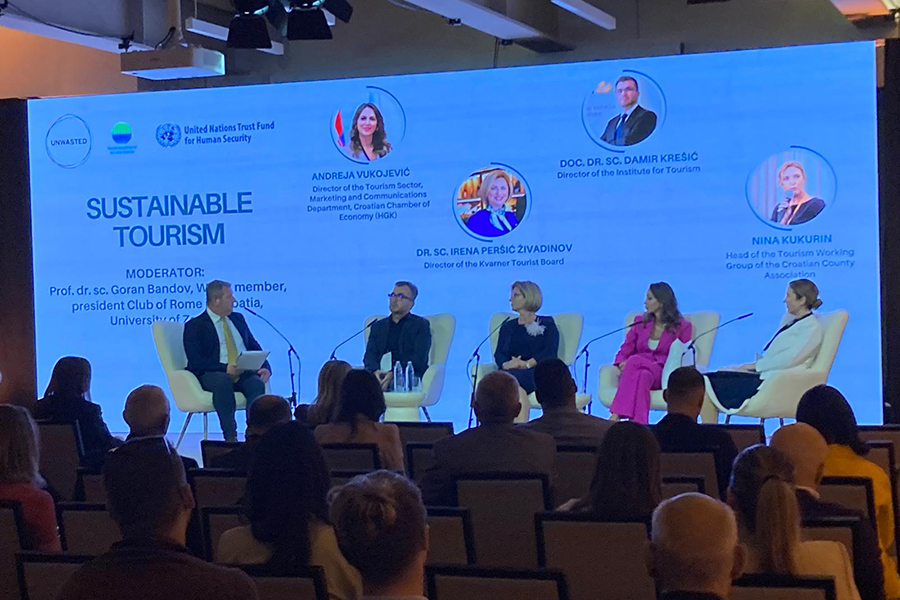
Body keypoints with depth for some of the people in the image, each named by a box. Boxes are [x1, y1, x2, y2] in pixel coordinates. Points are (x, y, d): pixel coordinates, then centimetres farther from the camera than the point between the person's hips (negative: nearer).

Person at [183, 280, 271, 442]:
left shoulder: (238, 319, 22)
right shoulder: (195, 326, 2)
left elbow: (254, 348, 21)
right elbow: (196, 362, -9)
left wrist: (265, 367, -1)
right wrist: (225, 368, -22)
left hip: (243, 373, 4)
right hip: (210, 374, -4)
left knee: (257, 383, -30)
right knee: (223, 381, -39)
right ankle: (230, 437, -37)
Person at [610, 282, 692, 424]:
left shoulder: (682, 326, 9)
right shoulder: (640, 321, 20)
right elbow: (624, 352, 18)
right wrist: (622, 363, -9)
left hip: (664, 376, -3)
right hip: (638, 370, 3)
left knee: (635, 360, -37)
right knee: (641, 376, -38)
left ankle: (616, 415, -46)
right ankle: (638, 424, -53)